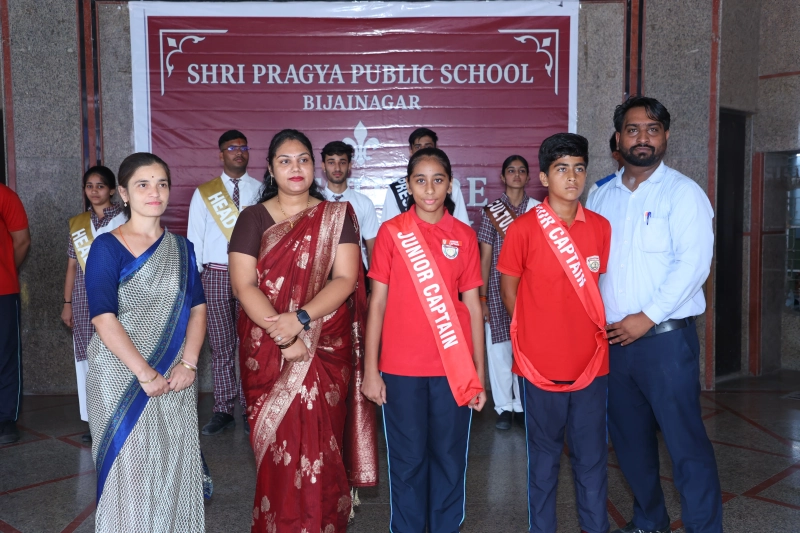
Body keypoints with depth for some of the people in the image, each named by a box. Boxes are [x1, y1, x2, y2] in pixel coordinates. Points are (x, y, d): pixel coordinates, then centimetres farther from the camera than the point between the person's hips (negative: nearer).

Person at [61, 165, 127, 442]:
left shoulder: (124, 221, 0)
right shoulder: (77, 224, 12)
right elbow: (72, 266, 12)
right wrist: (67, 303, 8)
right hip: (84, 300, 4)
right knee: (88, 357, 5)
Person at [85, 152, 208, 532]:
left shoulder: (181, 248, 8)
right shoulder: (107, 247, -6)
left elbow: (197, 308, 5)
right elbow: (103, 318, -13)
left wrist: (188, 362, -9)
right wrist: (145, 374, -17)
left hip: (175, 379, 4)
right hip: (122, 378, -4)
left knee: (175, 467, 9)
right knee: (128, 470, 4)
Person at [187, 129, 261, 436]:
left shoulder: (261, 191, 6)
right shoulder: (203, 193, 10)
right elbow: (194, 238, 9)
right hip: (215, 274, 1)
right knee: (221, 346, 5)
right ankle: (223, 411, 14)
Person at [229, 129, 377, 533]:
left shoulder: (336, 216, 4)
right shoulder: (253, 218, 5)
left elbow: (346, 279, -5)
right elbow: (243, 284, -4)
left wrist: (301, 319, -18)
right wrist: (281, 333, -16)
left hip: (326, 349, 0)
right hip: (268, 351, 1)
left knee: (319, 446, 1)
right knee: (276, 446, 5)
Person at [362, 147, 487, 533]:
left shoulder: (464, 236, 3)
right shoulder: (391, 232, 0)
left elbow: (473, 307, 5)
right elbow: (377, 302, 0)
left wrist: (479, 375, 2)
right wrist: (370, 369, -4)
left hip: (453, 368, 1)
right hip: (401, 369, -1)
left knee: (450, 457, 10)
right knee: (407, 459, 9)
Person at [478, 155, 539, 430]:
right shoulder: (491, 210, 3)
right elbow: (485, 257, 2)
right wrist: (482, 297, -2)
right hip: (498, 288, 0)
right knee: (499, 348, 3)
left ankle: (523, 404, 19)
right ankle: (504, 406, 17)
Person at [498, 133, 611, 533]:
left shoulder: (601, 227, 3)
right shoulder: (524, 228, -8)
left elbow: (603, 286, 13)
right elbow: (508, 289, 1)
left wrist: (599, 331, 5)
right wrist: (537, 335, 2)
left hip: (592, 360, 3)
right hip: (541, 362, -2)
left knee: (592, 455, 12)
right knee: (544, 455, 12)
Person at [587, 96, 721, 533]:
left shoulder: (682, 192, -4)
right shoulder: (601, 196, 11)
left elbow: (692, 263, -14)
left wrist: (646, 317, -17)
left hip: (666, 337, -5)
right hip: (614, 338, 6)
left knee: (684, 440, -3)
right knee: (628, 436, 15)